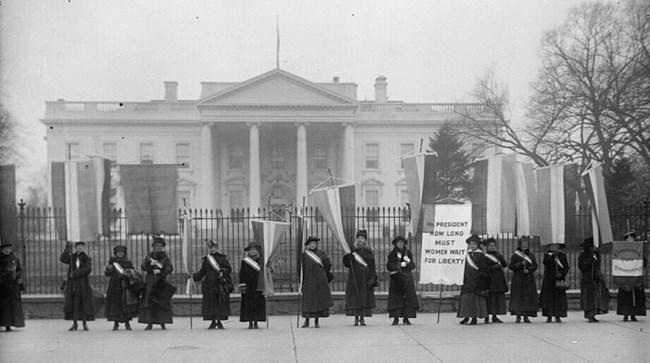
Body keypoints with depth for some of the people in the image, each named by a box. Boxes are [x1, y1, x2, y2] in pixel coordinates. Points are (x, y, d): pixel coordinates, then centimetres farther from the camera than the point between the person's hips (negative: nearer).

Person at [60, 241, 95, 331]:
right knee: (73, 303, -1)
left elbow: (88, 269, -10)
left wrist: (75, 273, -16)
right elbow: (62, 259, -7)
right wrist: (67, 249, -16)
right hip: (72, 283, 2)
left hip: (83, 284, -2)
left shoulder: (87, 259, 6)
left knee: (84, 303, -2)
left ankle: (84, 323, 5)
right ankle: (74, 323, 6)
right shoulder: (72, 257, 12)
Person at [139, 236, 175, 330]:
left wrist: (160, 271, -20)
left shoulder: (165, 257, 5)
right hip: (150, 281, 1)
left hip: (161, 282, -1)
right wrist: (150, 264, -17)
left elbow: (170, 268, -6)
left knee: (162, 302, -4)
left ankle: (163, 323, 1)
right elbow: (142, 267, 0)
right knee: (148, 302, -5)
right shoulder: (149, 256, 8)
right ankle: (149, 323, -2)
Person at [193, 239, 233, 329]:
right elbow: (202, 272, 15)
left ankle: (219, 321, 5)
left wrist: (223, 272, -17)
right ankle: (213, 322, 7)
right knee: (210, 302, 0)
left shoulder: (222, 258, 6)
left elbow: (229, 269, 2)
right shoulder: (206, 259, 13)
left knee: (220, 302, -4)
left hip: (220, 284, -2)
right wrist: (193, 277, 3)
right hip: (209, 284, 2)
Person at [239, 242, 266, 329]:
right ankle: (250, 323, 4)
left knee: (258, 304, 0)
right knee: (248, 304, -2)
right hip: (248, 287, -1)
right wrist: (242, 286, -7)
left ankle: (256, 323, 7)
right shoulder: (245, 261, 4)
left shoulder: (260, 260, 7)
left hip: (258, 286, 1)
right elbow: (242, 274, 1)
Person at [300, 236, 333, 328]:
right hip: (308, 281, 0)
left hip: (320, 280, 0)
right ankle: (307, 321, 1)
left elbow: (328, 265, 6)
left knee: (319, 300, 0)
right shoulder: (304, 254, 5)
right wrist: (302, 281, 2)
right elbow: (302, 268, 6)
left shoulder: (321, 253, 4)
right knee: (308, 300, -3)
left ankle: (316, 321, 5)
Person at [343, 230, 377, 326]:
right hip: (354, 277, 0)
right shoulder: (352, 250, 6)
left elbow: (372, 266, 2)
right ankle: (356, 318, 2)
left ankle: (362, 318, 4)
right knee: (355, 297, -3)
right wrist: (348, 256, -18)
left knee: (365, 298, -2)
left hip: (365, 277, 0)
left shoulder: (368, 251, 6)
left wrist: (372, 278, -8)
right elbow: (347, 264, 2)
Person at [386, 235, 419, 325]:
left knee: (408, 297, -6)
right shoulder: (392, 254, 6)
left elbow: (413, 266, 8)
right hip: (395, 279, -1)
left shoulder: (408, 253, 10)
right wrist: (399, 265, -13)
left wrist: (409, 261, -13)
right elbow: (388, 266, -3)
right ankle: (396, 318, -1)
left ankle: (406, 318, -3)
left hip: (407, 278, 1)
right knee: (396, 298, -5)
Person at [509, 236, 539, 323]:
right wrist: (521, 264, -18)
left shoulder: (531, 255, 11)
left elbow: (535, 266, 3)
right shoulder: (515, 255, 3)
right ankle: (518, 316, -1)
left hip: (529, 279, 3)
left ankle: (526, 316, 6)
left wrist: (528, 270, -15)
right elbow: (511, 266, -5)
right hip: (518, 279, -2)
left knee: (528, 297, -1)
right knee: (518, 297, -6)